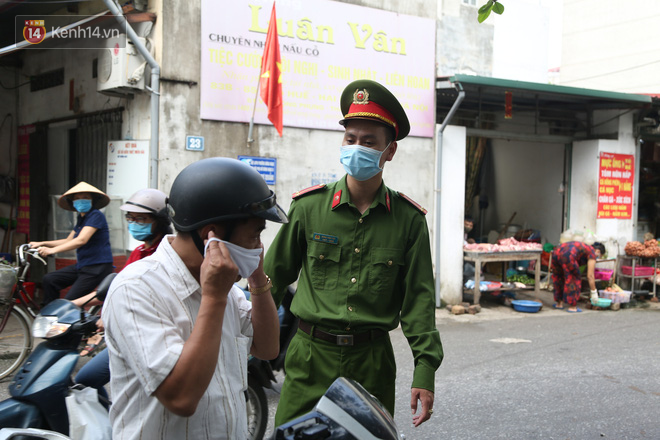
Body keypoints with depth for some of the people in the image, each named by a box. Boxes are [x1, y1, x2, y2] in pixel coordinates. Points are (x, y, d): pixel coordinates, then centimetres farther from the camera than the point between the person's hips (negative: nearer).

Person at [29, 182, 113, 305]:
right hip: (82, 266, 10)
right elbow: (68, 241, 20)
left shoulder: (96, 216, -14)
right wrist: (41, 244, 11)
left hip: (97, 267, -10)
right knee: (49, 280, 5)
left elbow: (81, 240, -25)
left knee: (70, 301, -14)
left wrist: (52, 250, -30)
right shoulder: (81, 218, 16)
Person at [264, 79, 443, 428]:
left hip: (373, 361, 1)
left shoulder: (408, 219, 0)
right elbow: (274, 277, 7)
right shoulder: (309, 206, 0)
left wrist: (425, 371, -6)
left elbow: (418, 298, 0)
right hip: (311, 356, 0)